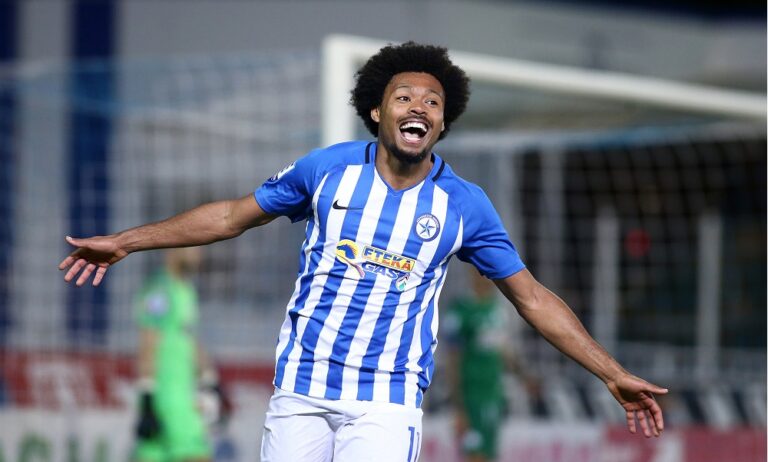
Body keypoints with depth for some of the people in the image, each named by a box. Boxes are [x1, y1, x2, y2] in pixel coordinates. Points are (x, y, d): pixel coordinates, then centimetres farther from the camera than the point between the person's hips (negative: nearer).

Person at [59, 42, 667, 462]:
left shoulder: (463, 204, 3)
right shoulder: (328, 168, 4)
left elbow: (532, 297, 9)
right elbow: (234, 216, 16)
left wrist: (613, 374, 5)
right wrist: (125, 242, 17)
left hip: (386, 405, -1)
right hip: (301, 390, 1)